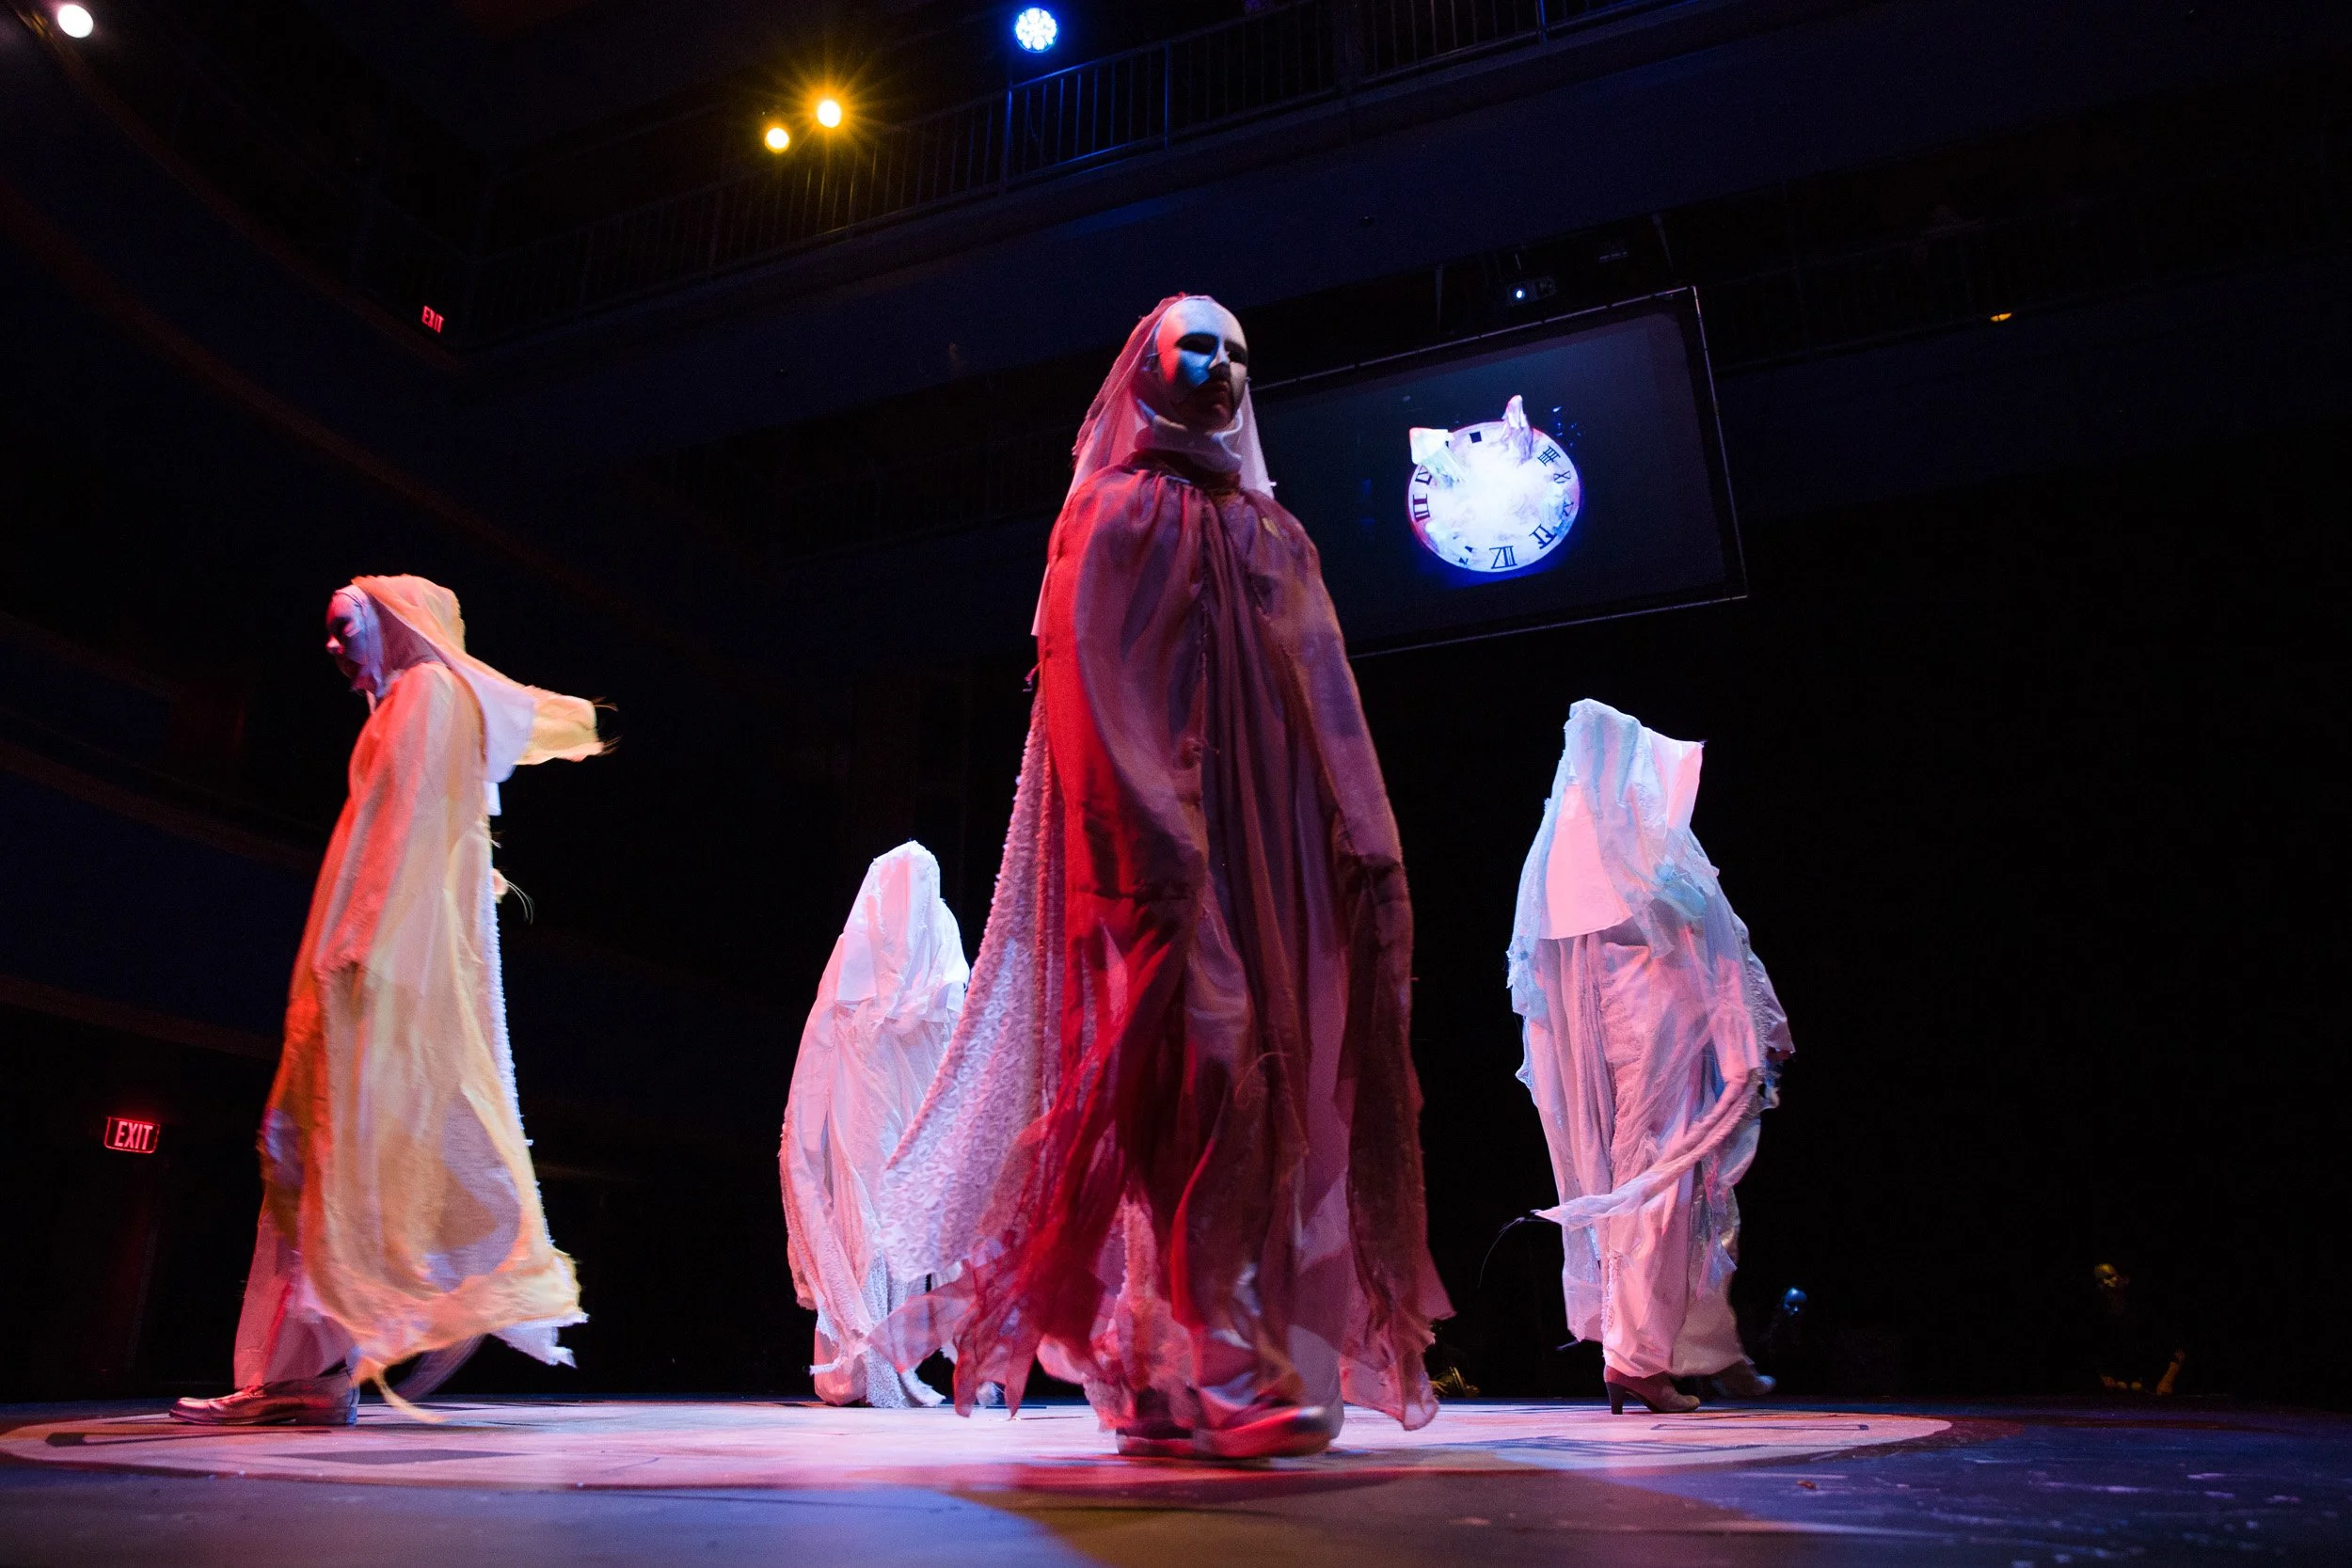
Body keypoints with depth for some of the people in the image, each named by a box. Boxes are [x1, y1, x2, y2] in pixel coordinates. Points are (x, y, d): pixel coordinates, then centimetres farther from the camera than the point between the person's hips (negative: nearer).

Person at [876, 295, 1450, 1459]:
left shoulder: (1273, 535, 24)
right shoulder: (1118, 513, 7)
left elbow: (1329, 707, 17)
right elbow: (1108, 693, -6)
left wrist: (1372, 848, 7)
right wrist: (1162, 843, -19)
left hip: (1278, 850, 7)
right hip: (1173, 847, -6)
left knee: (1282, 1078, 3)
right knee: (1200, 1074, -14)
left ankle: (1278, 1352, 11)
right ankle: (1196, 1378, -11)